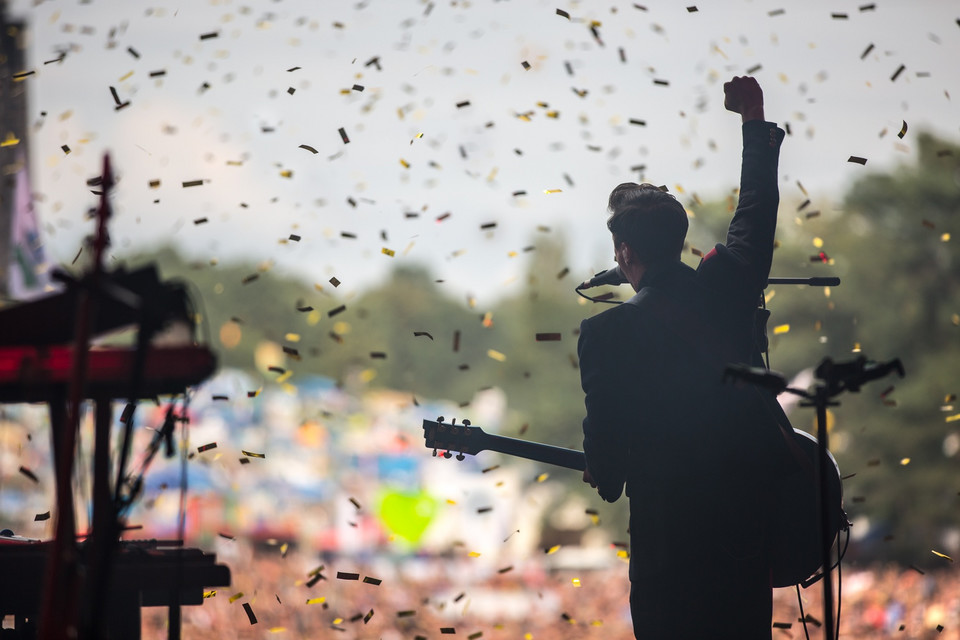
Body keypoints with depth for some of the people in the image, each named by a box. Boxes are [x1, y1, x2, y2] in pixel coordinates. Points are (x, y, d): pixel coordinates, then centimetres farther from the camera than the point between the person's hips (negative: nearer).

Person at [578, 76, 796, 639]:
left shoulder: (607, 332, -14)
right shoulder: (729, 284, -2)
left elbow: (605, 431, -7)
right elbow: (759, 204, 15)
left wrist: (607, 480, 15)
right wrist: (755, 121, 28)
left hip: (668, 514, -5)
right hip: (755, 497, 5)